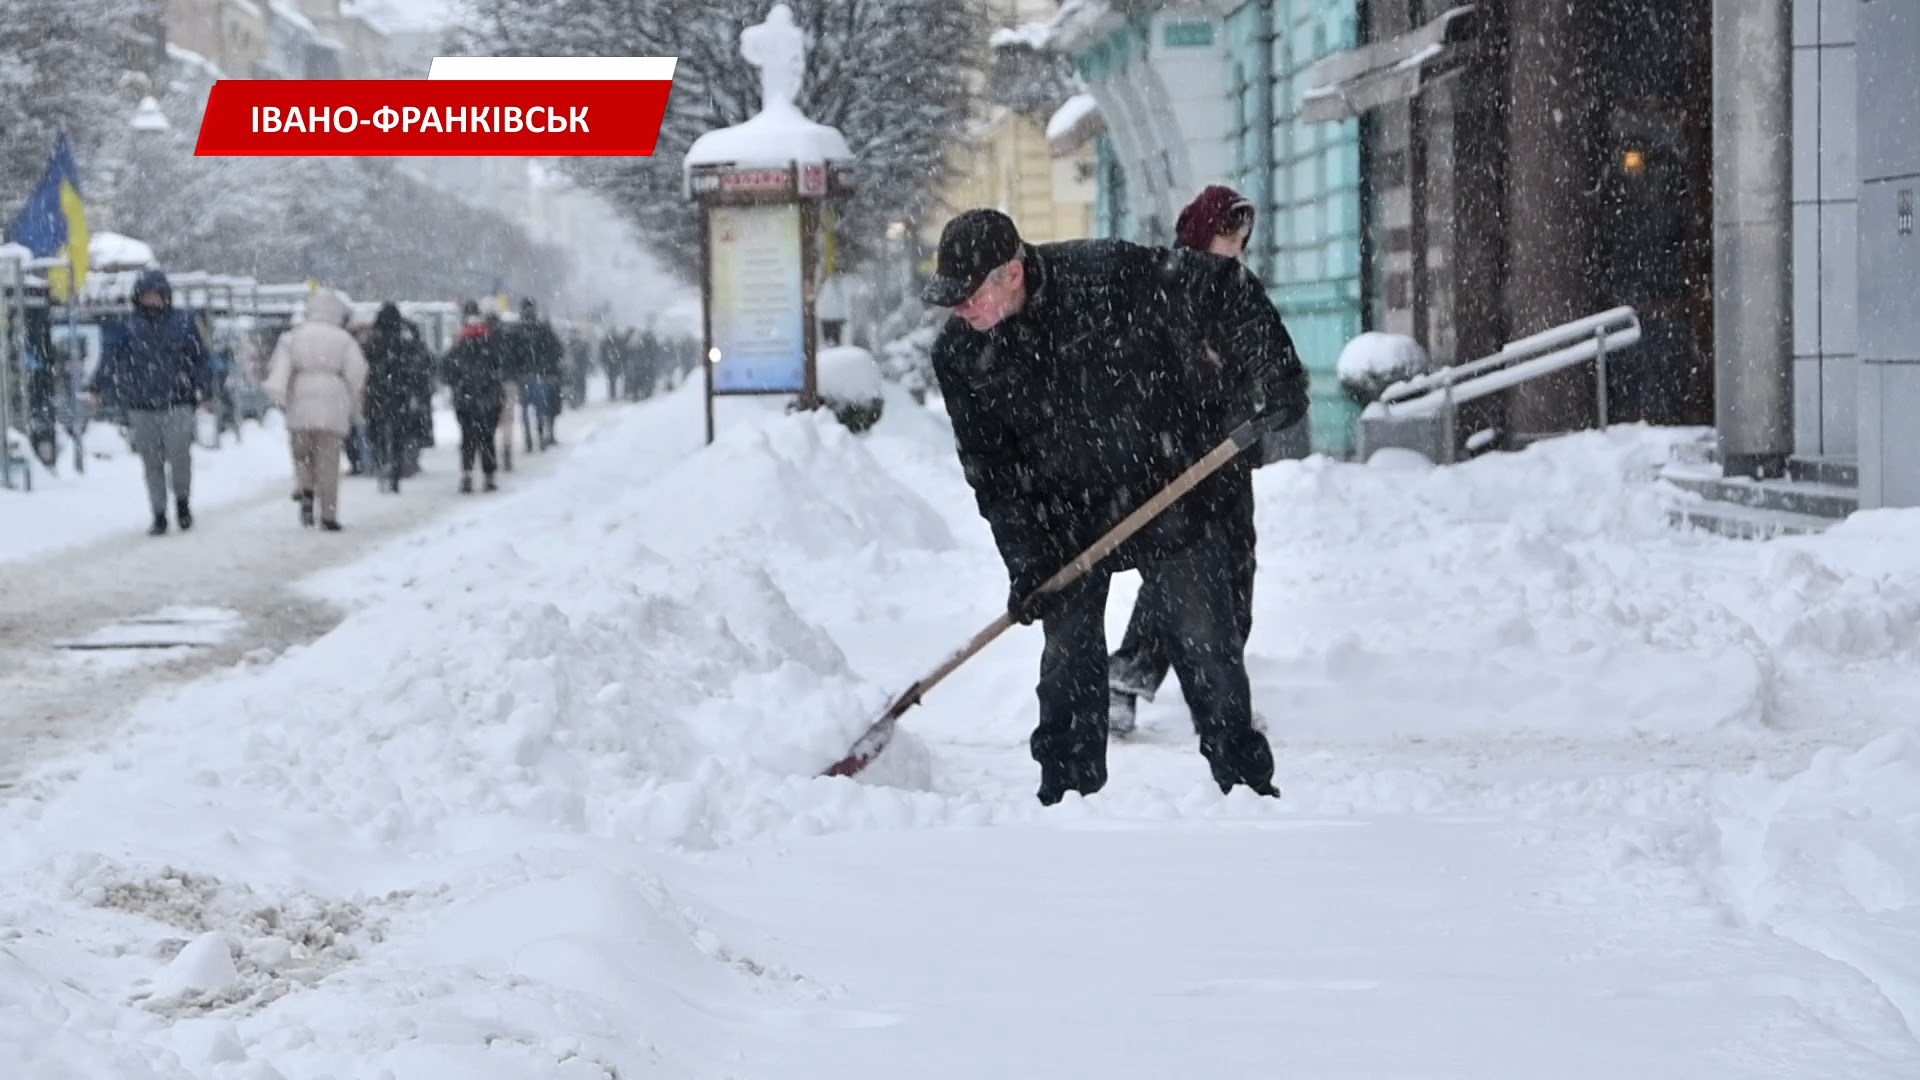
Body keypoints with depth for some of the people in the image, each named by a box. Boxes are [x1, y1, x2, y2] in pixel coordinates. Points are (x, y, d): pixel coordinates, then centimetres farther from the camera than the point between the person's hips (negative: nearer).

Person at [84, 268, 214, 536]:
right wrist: (97, 387, -15)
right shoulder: (127, 328, 5)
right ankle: (159, 516, 13)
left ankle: (182, 501, 15)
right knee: (152, 464, 5)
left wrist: (204, 390, 0)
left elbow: (201, 358, 9)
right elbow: (112, 359, -2)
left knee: (180, 457, -11)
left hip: (177, 406, -1)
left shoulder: (183, 324, 5)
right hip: (141, 407, 1)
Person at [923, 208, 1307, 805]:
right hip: (1068, 515, 3)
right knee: (1067, 655, 2)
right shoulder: (959, 354, -12)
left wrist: (1272, 374, -21)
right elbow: (989, 467, -6)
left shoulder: (1108, 276, -25)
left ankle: (1246, 783, 14)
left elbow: (1228, 290, -16)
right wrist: (1025, 560, -12)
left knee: (1207, 642, 2)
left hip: (1173, 492, -3)